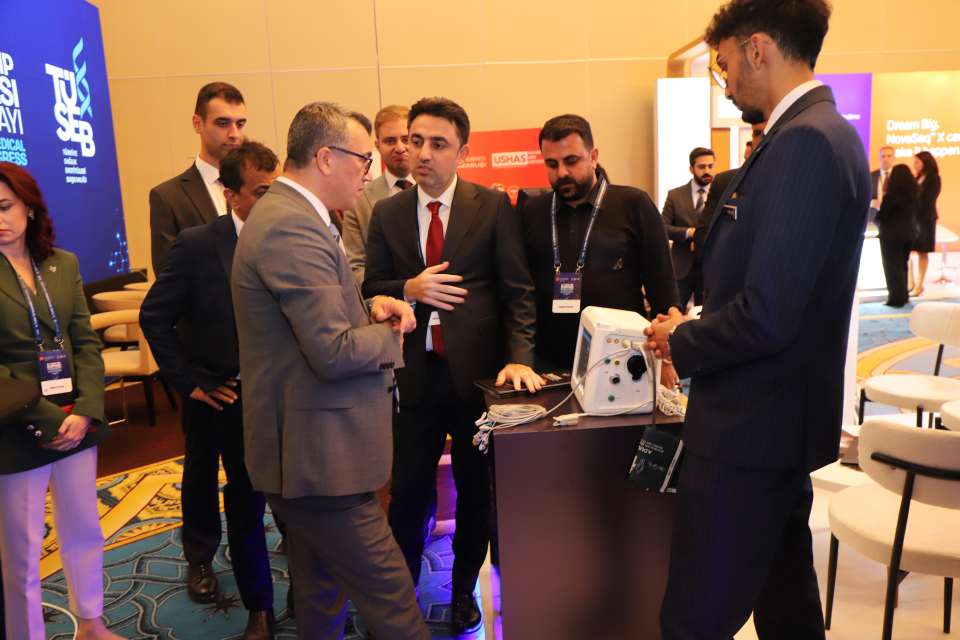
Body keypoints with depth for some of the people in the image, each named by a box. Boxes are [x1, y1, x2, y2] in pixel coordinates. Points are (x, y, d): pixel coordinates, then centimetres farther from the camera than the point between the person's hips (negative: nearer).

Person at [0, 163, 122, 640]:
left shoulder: (63, 265, 6)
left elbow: (87, 343, 4)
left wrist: (85, 411, -9)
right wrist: (49, 420, -14)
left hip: (77, 423, 5)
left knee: (85, 533, 17)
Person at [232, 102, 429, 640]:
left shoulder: (287, 215, 13)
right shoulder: (293, 227, -21)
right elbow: (335, 352, -26)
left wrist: (370, 306, 2)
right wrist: (390, 334, -6)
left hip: (305, 452, 11)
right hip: (318, 459, -11)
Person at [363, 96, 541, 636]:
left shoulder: (494, 207, -1)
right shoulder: (387, 214, 7)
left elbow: (518, 291, -6)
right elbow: (370, 288, 7)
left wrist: (519, 358, -18)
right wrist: (409, 289, -14)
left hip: (479, 371, -1)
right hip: (415, 374, 1)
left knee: (476, 490, 14)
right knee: (408, 490, 9)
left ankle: (464, 589, 37)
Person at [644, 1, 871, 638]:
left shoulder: (805, 141, -20)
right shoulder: (821, 132, 12)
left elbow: (767, 316, -25)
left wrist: (682, 342, -8)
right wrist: (696, 329, 10)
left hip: (749, 429, -11)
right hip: (780, 419, 11)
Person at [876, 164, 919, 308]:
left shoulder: (890, 196, -20)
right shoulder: (915, 195, 3)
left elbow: (881, 217, -13)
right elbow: (914, 213, 13)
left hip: (891, 235, -7)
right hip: (909, 234, 7)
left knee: (893, 267, 1)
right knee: (903, 265, 17)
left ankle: (896, 298, 4)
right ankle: (904, 296, 24)